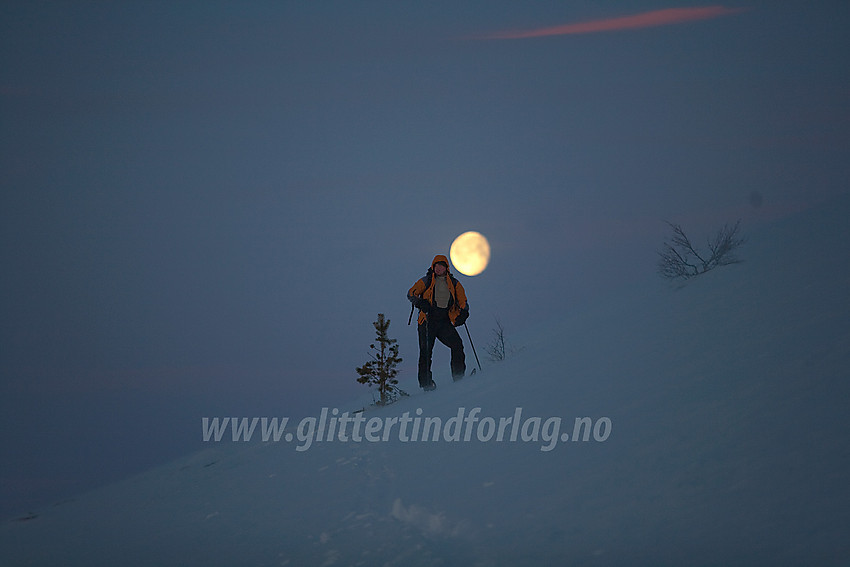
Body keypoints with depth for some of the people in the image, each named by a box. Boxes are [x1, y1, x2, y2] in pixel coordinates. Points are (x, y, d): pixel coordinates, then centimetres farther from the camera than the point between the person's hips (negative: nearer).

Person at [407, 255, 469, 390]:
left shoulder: (454, 284, 13)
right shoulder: (426, 281, 7)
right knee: (426, 352, -9)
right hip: (428, 321, -2)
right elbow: (411, 293, 5)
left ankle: (459, 377, -6)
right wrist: (420, 303, -14)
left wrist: (463, 313, -4)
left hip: (445, 322, 2)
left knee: (457, 345, -14)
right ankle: (426, 382, -3)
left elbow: (463, 302, 17)